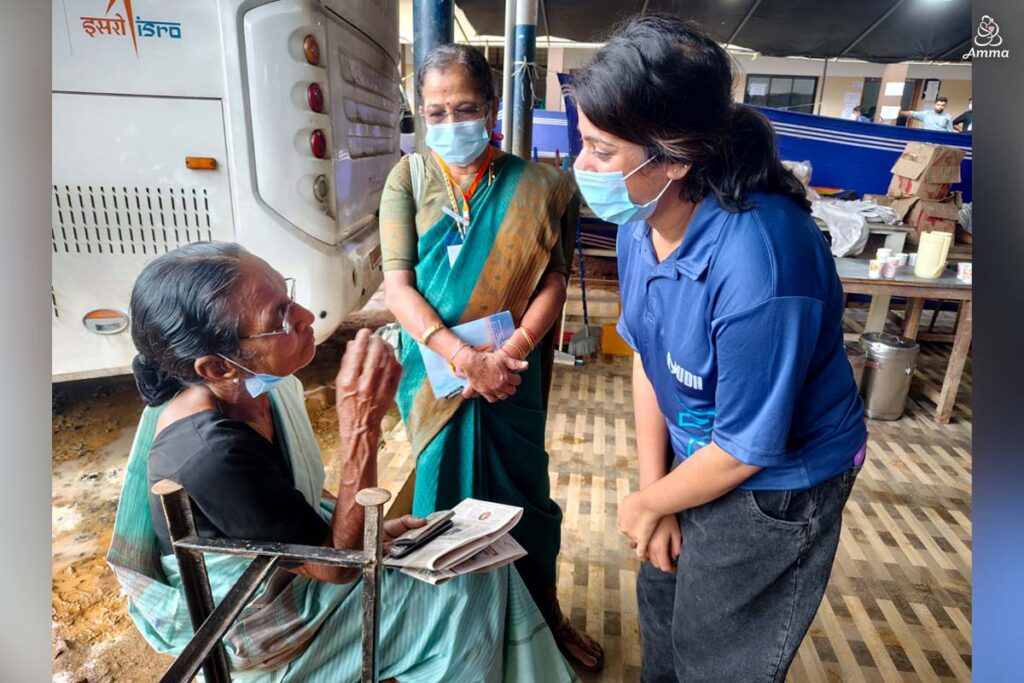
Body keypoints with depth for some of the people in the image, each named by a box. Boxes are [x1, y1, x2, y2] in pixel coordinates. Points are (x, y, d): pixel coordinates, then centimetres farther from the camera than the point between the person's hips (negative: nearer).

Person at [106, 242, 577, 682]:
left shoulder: (245, 386, -13)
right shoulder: (209, 453, -38)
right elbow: (339, 565, -28)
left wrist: (369, 528, -4)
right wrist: (361, 425, -38)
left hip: (288, 550, 7)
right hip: (262, 629, -7)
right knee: (469, 587, -8)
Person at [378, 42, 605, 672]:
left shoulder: (530, 184, -2)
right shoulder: (409, 178, -2)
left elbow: (553, 280, -3)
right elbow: (398, 284, -9)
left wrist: (512, 351, -18)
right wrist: (464, 357, -19)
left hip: (512, 372, 0)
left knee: (525, 494, 13)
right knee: (443, 493, 14)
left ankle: (547, 610, 38)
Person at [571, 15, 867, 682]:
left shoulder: (758, 264, -36)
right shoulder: (640, 223, -13)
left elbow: (748, 448, -25)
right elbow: (647, 356, -3)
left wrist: (650, 503, -8)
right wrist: (652, 484, -2)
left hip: (777, 484, -6)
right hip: (694, 449, 7)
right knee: (660, 596, 27)